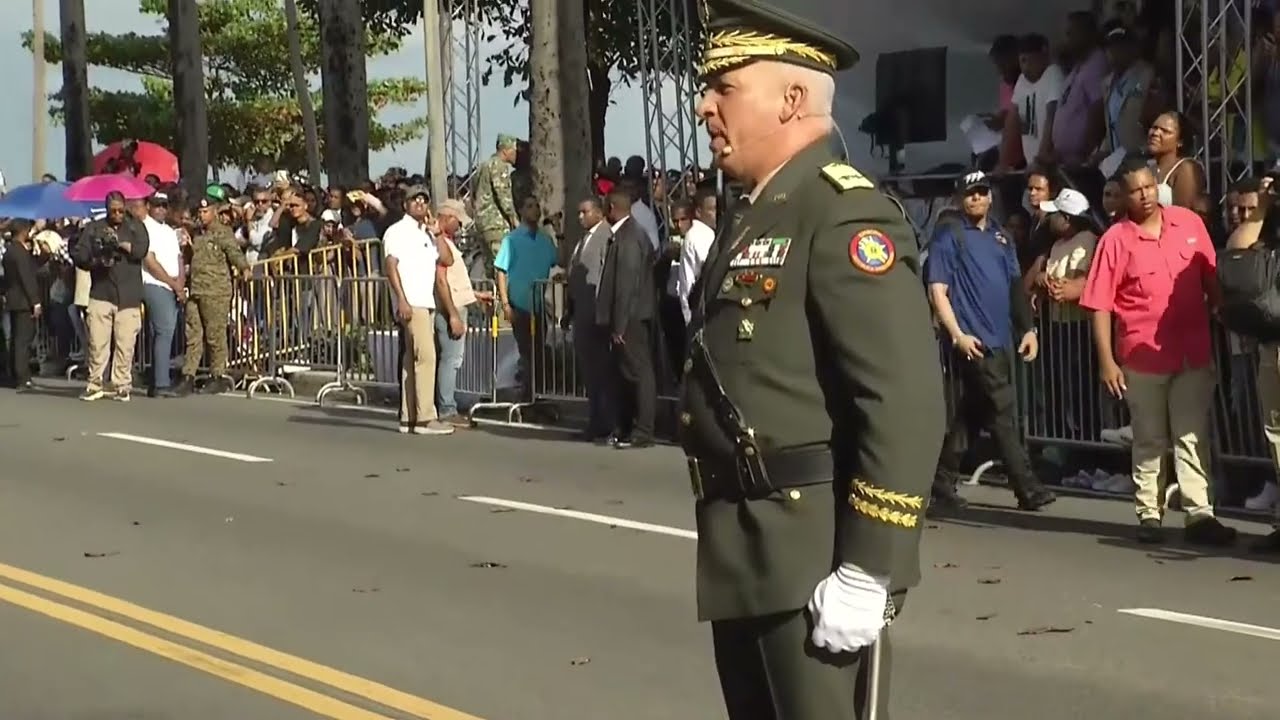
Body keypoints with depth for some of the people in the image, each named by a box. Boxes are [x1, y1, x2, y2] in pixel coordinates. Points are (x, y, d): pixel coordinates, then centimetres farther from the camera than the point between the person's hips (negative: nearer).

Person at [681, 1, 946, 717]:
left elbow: (908, 406, -21)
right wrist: (726, 546, 18)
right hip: (745, 554, 9)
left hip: (816, 555, -9)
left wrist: (867, 572, -23)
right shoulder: (752, 216, 16)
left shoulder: (845, 212, -14)